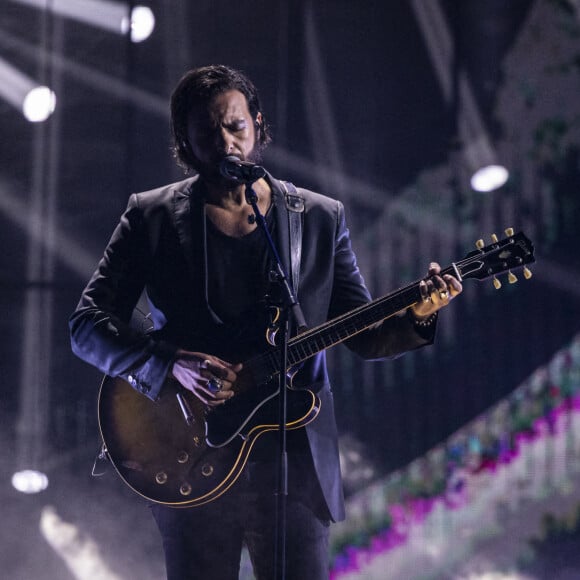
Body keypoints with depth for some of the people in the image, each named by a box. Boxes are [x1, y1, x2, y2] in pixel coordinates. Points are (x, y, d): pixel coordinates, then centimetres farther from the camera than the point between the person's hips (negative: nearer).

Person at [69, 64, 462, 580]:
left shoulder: (320, 218, 9)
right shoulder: (152, 216, 3)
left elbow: (364, 335, 9)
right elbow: (89, 324, -2)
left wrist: (416, 315, -12)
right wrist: (170, 363, -18)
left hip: (296, 462, 1)